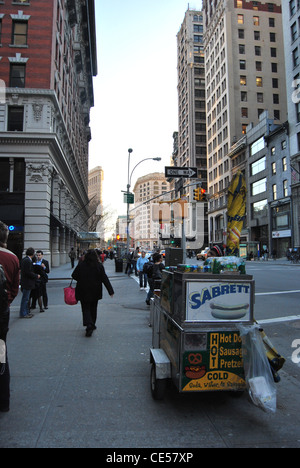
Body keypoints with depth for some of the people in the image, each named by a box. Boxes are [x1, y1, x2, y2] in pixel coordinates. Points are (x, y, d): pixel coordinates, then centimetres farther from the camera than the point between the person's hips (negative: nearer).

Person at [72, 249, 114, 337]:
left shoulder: (81, 265, -8)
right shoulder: (99, 266, -7)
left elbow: (74, 275, -2)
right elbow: (105, 279, -8)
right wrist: (111, 291, -6)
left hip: (83, 291, -1)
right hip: (95, 291, 2)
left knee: (86, 308, 4)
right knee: (93, 308, 18)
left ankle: (89, 324, -17)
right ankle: (92, 325, 29)